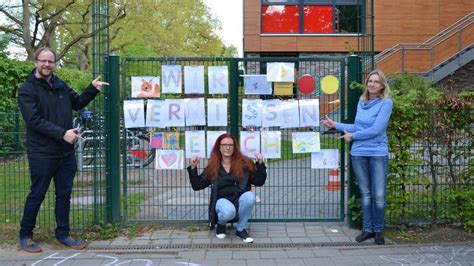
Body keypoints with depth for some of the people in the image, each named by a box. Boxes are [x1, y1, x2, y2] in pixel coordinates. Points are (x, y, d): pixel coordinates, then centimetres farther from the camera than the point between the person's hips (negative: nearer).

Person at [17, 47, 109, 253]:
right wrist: (62, 133, -25)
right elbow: (35, 120, -18)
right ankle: (25, 235, 22)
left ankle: (62, 234, 25)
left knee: (64, 194, 12)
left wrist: (92, 89, 6)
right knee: (37, 195, 4)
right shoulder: (27, 90, -9)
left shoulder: (60, 85, 10)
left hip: (66, 152, 6)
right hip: (41, 154, -6)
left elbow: (77, 103, 22)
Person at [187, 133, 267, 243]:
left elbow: (259, 182, 4)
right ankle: (221, 224, 4)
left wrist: (260, 164, -9)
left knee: (250, 196, -34)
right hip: (222, 200, -1)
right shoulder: (212, 167, 7)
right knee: (228, 212, -37)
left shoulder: (245, 163, 4)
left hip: (240, 199, 1)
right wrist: (193, 168, -3)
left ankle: (241, 229, -10)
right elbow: (197, 185, 9)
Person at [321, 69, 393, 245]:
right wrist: (335, 125, 13)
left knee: (379, 196, -2)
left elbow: (376, 129, -14)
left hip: (378, 153, -4)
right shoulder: (361, 102, 9)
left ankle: (378, 230, 16)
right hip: (358, 153, 5)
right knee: (365, 194, 11)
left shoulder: (386, 103, -7)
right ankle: (367, 229, 22)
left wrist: (352, 136, -5)